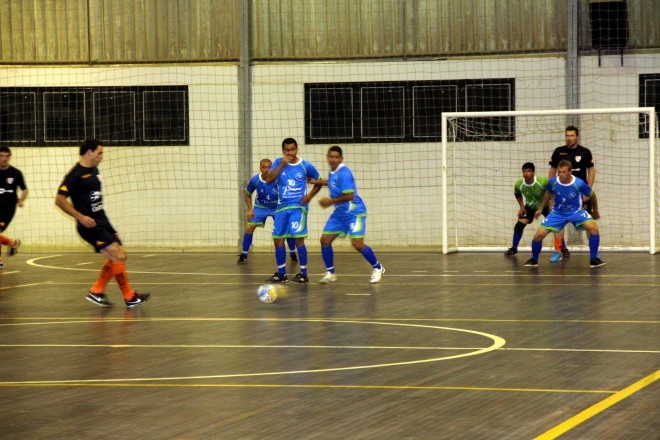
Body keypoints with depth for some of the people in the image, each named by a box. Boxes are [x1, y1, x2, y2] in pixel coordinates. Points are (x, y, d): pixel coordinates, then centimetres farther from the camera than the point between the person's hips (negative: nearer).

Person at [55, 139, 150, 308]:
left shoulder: (94, 170, 13)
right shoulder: (75, 175, -14)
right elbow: (59, 199, -17)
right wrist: (80, 216, -22)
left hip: (102, 221, 9)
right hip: (90, 224, -9)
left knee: (119, 257, 9)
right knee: (117, 256, -14)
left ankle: (96, 292, 17)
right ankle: (130, 297, -7)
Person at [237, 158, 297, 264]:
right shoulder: (255, 180, -20)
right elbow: (248, 194, -1)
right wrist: (250, 209, -7)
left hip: (278, 207, -1)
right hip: (260, 207, 1)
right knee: (250, 227, -11)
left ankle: (293, 253, 11)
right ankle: (244, 255, 2)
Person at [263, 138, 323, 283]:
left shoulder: (305, 165, -3)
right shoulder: (279, 162, 3)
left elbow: (318, 182, 10)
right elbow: (268, 180, -9)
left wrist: (310, 195, -5)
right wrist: (281, 165, -16)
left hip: (298, 207, -4)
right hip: (282, 207, 4)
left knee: (298, 239, -12)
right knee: (278, 239, 5)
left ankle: (303, 273, -4)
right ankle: (281, 274, 17)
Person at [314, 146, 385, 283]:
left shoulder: (344, 173, -21)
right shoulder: (333, 172, 4)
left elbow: (349, 196, -26)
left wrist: (330, 201, -19)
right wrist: (318, 182, 23)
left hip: (354, 213, -9)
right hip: (339, 213, 9)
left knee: (357, 244, -14)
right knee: (325, 240, 2)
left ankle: (377, 268, 7)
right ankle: (330, 273, 14)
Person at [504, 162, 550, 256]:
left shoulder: (543, 182, -36)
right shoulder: (519, 184, -26)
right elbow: (517, 194, 1)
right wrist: (521, 206, -2)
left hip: (545, 206, -2)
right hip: (529, 207, 2)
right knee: (519, 225, -8)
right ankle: (514, 248, 12)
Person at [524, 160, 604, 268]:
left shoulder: (579, 183, -25)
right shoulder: (553, 182, -17)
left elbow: (590, 195, -2)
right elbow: (548, 193, 9)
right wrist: (541, 208, 17)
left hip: (576, 211, -2)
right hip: (558, 213, 2)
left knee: (593, 227, -28)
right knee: (539, 234, -12)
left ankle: (593, 259, -14)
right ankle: (534, 259, 17)